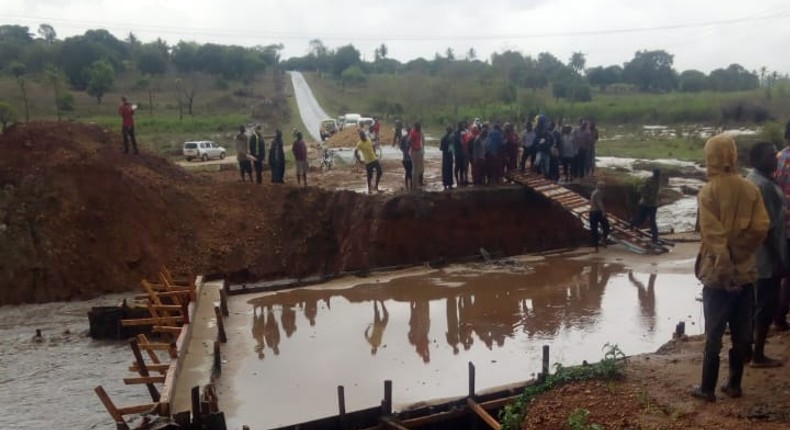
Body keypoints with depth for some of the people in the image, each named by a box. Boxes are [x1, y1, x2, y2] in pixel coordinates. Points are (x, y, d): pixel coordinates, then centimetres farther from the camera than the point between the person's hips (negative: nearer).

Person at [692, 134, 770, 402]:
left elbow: (712, 234, -18)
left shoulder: (708, 192, -12)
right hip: (745, 271, 4)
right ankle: (734, 384, 23)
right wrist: (743, 253, 5)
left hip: (718, 272, -4)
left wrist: (723, 263, -14)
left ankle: (707, 388, 13)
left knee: (713, 333, 5)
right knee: (741, 332, 14)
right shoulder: (750, 189, 0)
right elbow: (761, 227, -5)